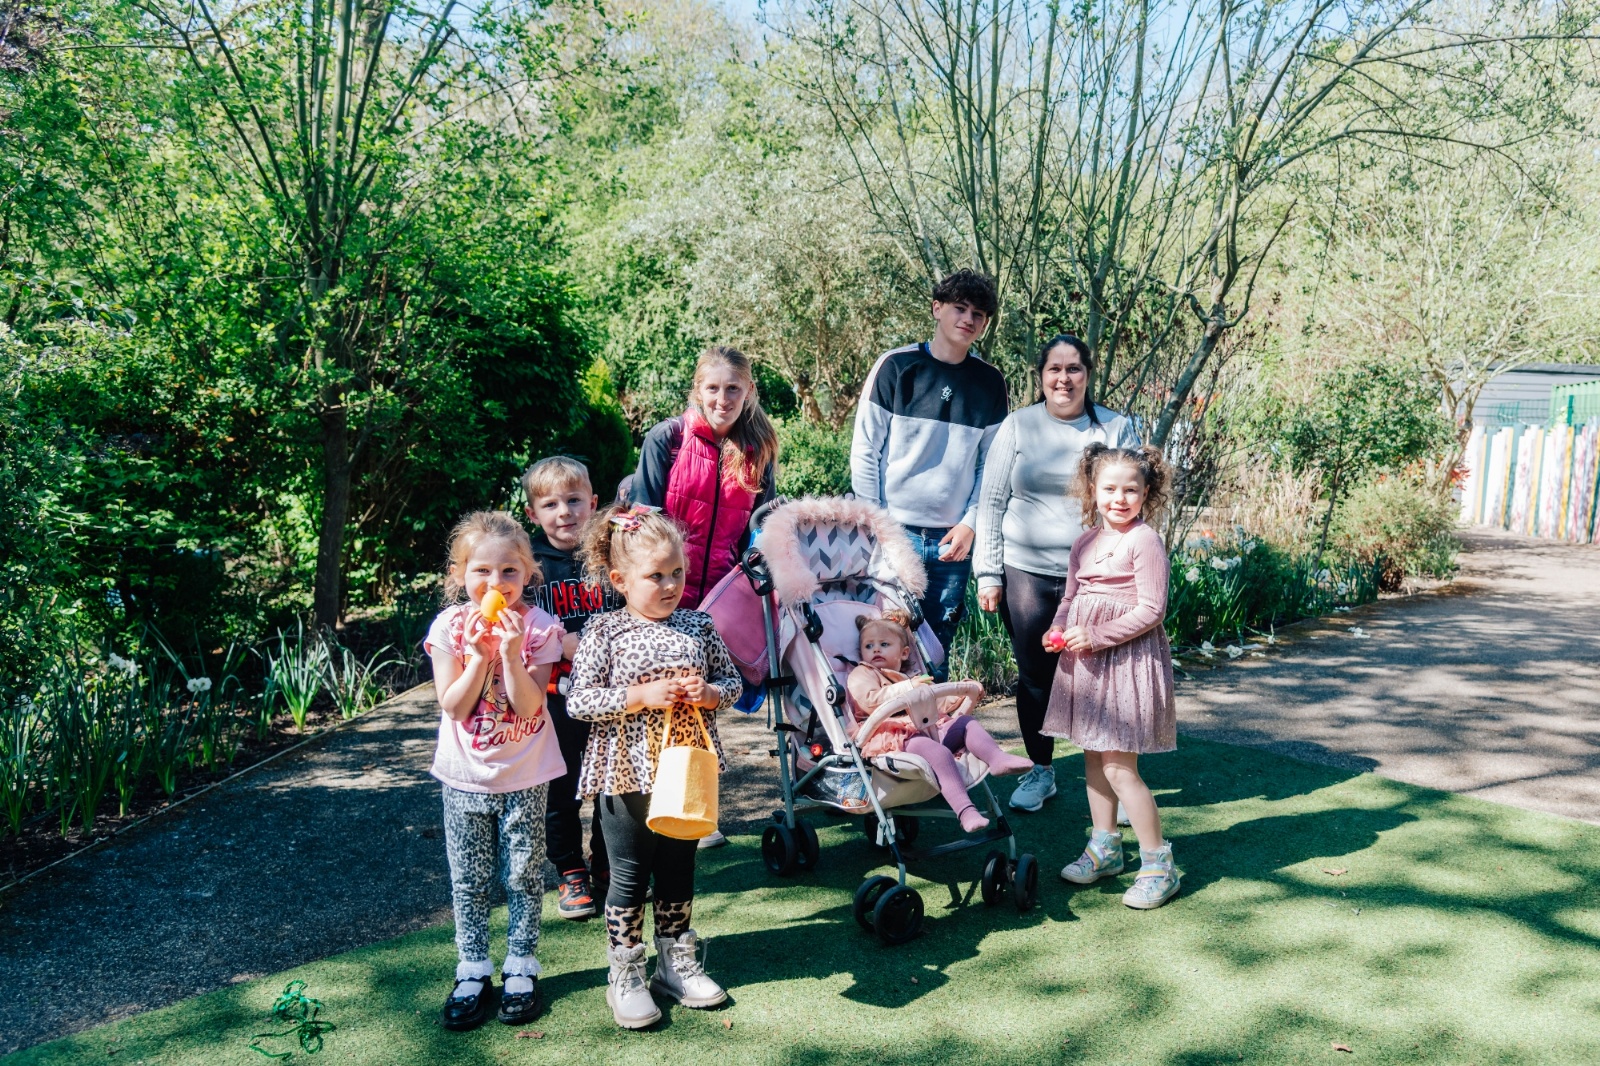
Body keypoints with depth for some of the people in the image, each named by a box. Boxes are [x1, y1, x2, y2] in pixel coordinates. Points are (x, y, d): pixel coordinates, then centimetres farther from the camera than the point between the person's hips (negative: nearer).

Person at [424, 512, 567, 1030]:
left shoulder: (538, 627, -11)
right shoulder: (449, 627, -9)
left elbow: (528, 707, -17)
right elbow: (453, 707, -13)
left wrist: (510, 652, -29)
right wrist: (480, 656, -24)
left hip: (524, 776, -1)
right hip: (465, 775, 1)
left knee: (524, 876, 9)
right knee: (468, 880, 11)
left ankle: (520, 969, 24)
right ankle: (472, 973, 24)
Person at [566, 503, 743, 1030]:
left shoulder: (698, 625, 2)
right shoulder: (604, 633, -9)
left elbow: (731, 681, 8)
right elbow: (578, 701, -13)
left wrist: (708, 693, -14)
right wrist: (640, 696, -21)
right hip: (627, 774, -4)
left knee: (678, 871, 16)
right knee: (629, 877, 7)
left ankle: (676, 961, 32)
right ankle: (625, 975, 21)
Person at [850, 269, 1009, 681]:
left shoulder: (990, 383, 7)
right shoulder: (897, 366, -1)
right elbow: (865, 451, -1)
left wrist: (970, 523, -2)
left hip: (952, 541, 2)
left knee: (937, 653, 7)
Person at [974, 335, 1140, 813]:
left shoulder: (1116, 428, 5)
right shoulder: (1017, 426, 4)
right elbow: (991, 502, 5)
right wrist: (988, 574, 0)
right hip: (1026, 572, 1)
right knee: (1035, 675, 8)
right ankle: (1040, 771, 25)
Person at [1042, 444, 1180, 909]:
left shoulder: (1145, 541, -13)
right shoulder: (1085, 543, 10)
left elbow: (1151, 610, -17)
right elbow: (1070, 597, 17)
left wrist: (1097, 636, -20)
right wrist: (1058, 630, -3)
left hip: (1129, 658, -8)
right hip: (1087, 661, 8)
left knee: (1119, 766, -7)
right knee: (1094, 757, 16)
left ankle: (1158, 864, 6)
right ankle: (1105, 847, 31)